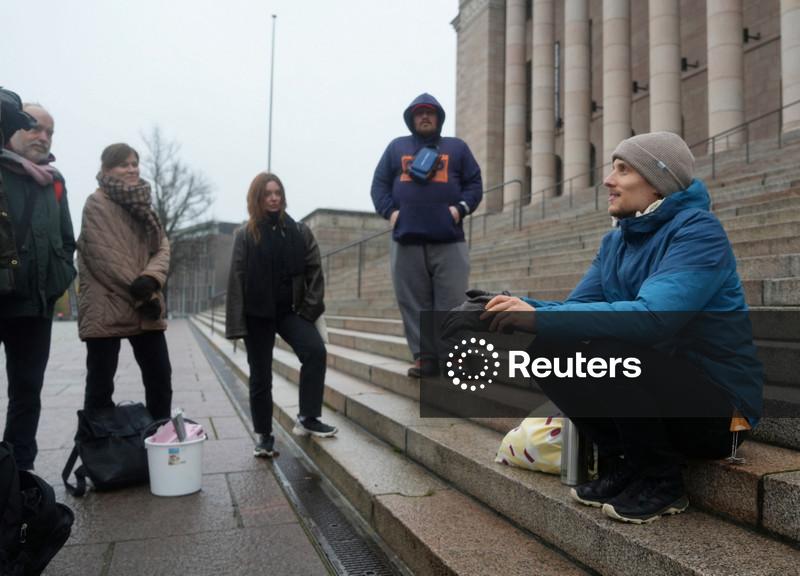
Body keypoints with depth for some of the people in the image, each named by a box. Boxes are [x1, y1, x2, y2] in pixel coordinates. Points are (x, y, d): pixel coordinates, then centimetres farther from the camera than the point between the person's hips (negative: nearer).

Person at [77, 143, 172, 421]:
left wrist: (150, 279, -15)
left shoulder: (143, 203, 16)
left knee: (160, 376, 9)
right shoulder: (97, 204, -5)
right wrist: (140, 294, -15)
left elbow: (162, 246, 5)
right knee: (100, 383, 3)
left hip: (145, 308, 7)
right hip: (106, 308, -6)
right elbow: (105, 257, -14)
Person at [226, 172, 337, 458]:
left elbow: (314, 271, 2)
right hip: (258, 314, -1)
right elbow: (236, 280, -6)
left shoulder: (299, 231, 3)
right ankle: (264, 435, 20)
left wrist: (310, 308, -7)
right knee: (260, 376, 6)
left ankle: (307, 418, -7)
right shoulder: (245, 235, -2)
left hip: (290, 310, 1)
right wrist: (237, 324, -11)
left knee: (316, 351, -20)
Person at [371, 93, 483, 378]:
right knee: (414, 302, 1)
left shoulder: (457, 147, 18)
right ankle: (424, 356, 9)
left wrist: (461, 208, -6)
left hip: (449, 240, -1)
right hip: (406, 239, 1)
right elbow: (379, 184, 13)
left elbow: (474, 183, 12)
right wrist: (389, 211, -4)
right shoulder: (396, 147, 19)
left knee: (451, 302, -4)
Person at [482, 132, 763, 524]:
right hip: (658, 389, 7)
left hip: (718, 406, -7)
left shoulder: (697, 232, -17)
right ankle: (623, 463, 5)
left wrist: (538, 317, -36)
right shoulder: (617, 241, 7)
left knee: (604, 350, -32)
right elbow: (577, 308, 1)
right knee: (547, 354, -9)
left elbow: (652, 316, -34)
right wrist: (520, 309, -19)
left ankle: (660, 480, -7)